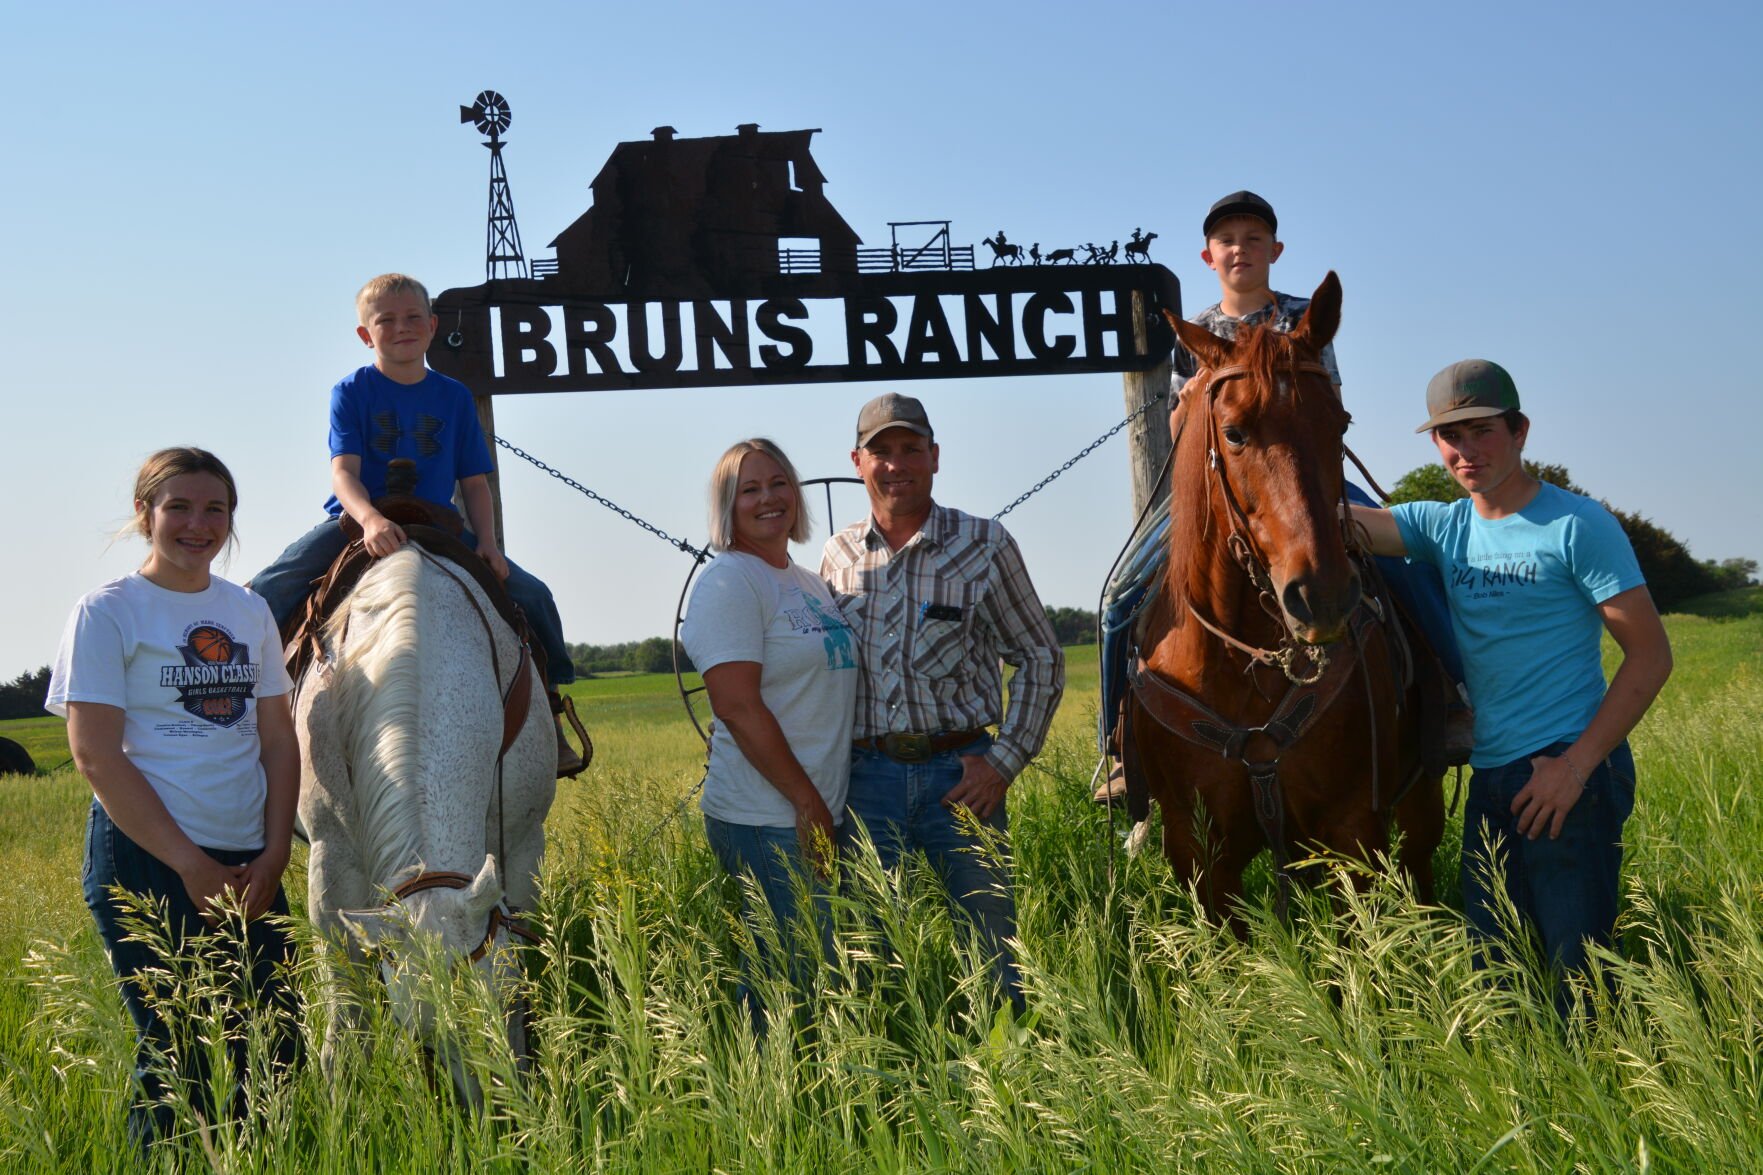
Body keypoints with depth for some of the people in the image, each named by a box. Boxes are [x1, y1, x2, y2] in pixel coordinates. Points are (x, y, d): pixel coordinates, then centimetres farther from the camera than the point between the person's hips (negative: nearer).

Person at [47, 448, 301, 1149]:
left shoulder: (249, 612, 12)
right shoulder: (107, 612, -3)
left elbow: (279, 742, 11)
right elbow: (96, 756, -10)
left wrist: (273, 856, -3)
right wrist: (192, 866, -13)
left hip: (250, 864, 5)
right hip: (148, 863, -5)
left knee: (274, 1051, 3)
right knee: (178, 1057, -3)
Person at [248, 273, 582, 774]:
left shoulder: (454, 398, 8)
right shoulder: (351, 393, -1)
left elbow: (475, 483, 8)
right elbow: (344, 471, -14)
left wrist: (487, 543, -10)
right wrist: (370, 518, -35)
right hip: (358, 522, -2)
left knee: (532, 594, -9)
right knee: (266, 592, -26)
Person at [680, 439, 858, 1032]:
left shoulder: (810, 584, 17)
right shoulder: (729, 582, -9)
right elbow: (738, 706, -17)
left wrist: (825, 804, 15)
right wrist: (808, 802, -17)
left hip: (822, 814, 9)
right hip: (767, 820, -9)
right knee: (793, 980, -7)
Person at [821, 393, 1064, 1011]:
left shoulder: (985, 544, -1)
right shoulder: (839, 555, 7)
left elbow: (1040, 657, 3)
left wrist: (1004, 761, -6)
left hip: (961, 774, -2)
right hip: (868, 777, 2)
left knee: (994, 952, 3)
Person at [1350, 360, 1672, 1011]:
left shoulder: (1576, 526, -6)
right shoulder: (1445, 527, 11)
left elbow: (1650, 655, -9)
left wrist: (1576, 764, -15)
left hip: (1570, 772, -7)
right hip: (1490, 780, 7)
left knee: (1578, 966, -6)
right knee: (1490, 963, 11)